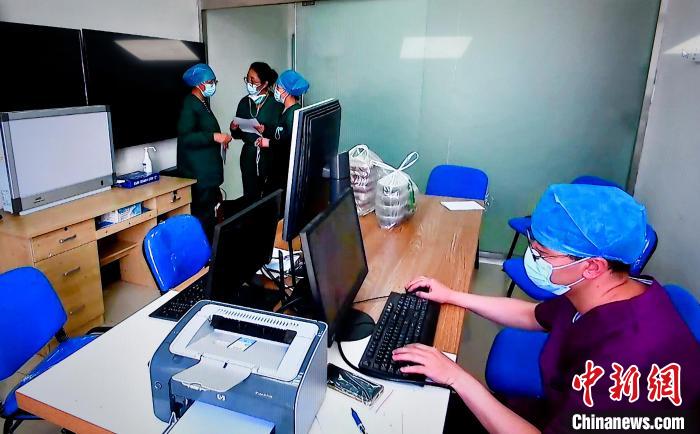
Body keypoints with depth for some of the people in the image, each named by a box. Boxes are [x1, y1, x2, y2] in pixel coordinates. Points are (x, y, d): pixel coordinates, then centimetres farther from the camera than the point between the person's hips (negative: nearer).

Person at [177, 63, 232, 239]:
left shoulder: (202, 103, 16)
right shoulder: (189, 105, -14)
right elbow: (185, 137, -23)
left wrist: (220, 138, 13)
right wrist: (213, 136, -25)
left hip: (209, 170, 10)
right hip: (199, 173, -10)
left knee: (209, 210, 16)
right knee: (203, 215, -6)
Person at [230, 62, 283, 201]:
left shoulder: (276, 102, -7)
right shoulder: (244, 102, 8)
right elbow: (238, 134, 13)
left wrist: (266, 129, -26)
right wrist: (234, 128, -8)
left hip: (271, 157, -4)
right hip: (249, 156, 4)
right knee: (251, 197, 4)